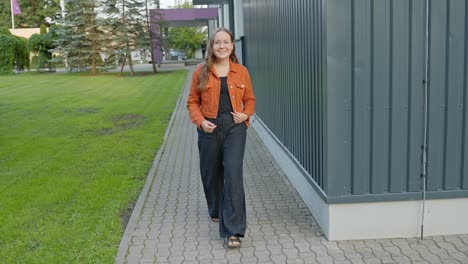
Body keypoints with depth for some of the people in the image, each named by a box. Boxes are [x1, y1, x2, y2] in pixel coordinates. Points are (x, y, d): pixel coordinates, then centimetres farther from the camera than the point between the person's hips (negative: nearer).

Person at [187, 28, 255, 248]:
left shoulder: (241, 71, 3)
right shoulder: (201, 71, 1)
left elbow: (249, 99, 13)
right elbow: (192, 102, 5)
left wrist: (246, 114, -7)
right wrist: (200, 121, -11)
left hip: (234, 127, -1)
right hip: (209, 128, 1)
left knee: (233, 175, -12)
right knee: (211, 173, 16)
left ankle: (233, 230, -7)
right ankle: (216, 211, 45)